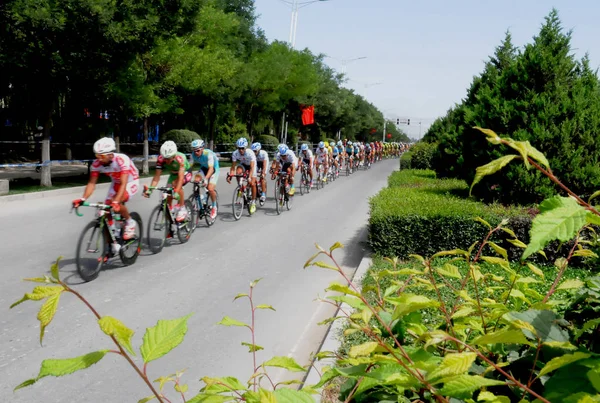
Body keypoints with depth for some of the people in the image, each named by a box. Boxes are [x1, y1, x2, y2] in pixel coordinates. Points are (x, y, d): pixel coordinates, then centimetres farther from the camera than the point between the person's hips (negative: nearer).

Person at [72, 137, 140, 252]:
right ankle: (113, 245, 7)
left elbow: (123, 184, -42)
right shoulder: (96, 164, -21)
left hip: (131, 182, -6)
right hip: (116, 183, 6)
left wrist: (116, 201, -54)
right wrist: (82, 199, -38)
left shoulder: (122, 160, -36)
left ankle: (130, 223, -4)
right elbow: (92, 183, -22)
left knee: (117, 204, -32)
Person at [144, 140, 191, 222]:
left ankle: (182, 210, -20)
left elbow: (180, 177, -46)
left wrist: (176, 192, -58)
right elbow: (157, 176, -28)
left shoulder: (180, 158, -39)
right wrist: (150, 189, -42)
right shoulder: (160, 159, -28)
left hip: (185, 173, -5)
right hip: (173, 174, 5)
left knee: (176, 184, -32)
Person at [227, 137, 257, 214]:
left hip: (251, 165, -3)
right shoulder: (235, 154, -26)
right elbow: (233, 167, -22)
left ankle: (253, 203, 1)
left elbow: (252, 167, -39)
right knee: (238, 171, -32)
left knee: (252, 184, -15)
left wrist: (249, 177, -52)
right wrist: (229, 175, -37)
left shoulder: (250, 153, -35)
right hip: (243, 164, 3)